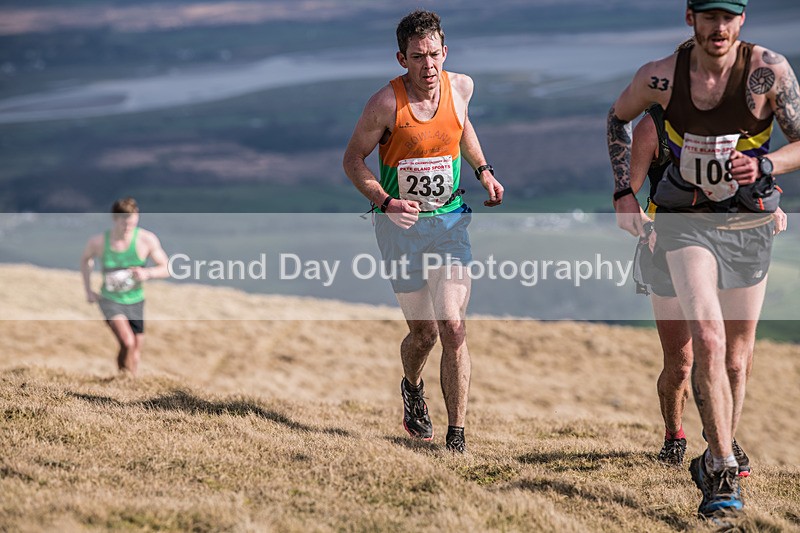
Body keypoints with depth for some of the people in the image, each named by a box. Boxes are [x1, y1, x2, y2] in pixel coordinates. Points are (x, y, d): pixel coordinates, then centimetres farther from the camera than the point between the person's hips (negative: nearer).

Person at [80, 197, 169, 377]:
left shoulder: (146, 239, -17)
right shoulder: (99, 241, -15)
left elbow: (167, 268, -11)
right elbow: (86, 259, 9)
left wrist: (147, 273, -30)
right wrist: (88, 290, 7)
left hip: (135, 301, 2)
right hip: (110, 300, -2)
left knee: (136, 351, 12)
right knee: (128, 342, -25)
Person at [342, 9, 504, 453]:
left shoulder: (460, 88, -4)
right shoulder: (386, 104, -16)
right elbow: (353, 159, -6)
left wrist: (483, 171, 10)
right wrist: (385, 202, -21)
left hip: (449, 221, 2)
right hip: (401, 224, -2)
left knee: (453, 327, -11)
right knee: (424, 332, 6)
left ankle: (457, 437, -8)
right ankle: (412, 389, 42)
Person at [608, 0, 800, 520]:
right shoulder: (660, 76, -9)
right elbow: (619, 118, 11)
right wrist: (623, 191, 5)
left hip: (749, 225, 1)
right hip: (686, 221, -1)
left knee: (736, 360, 10)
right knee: (707, 340, -21)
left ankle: (717, 459, 33)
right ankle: (725, 476, -19)